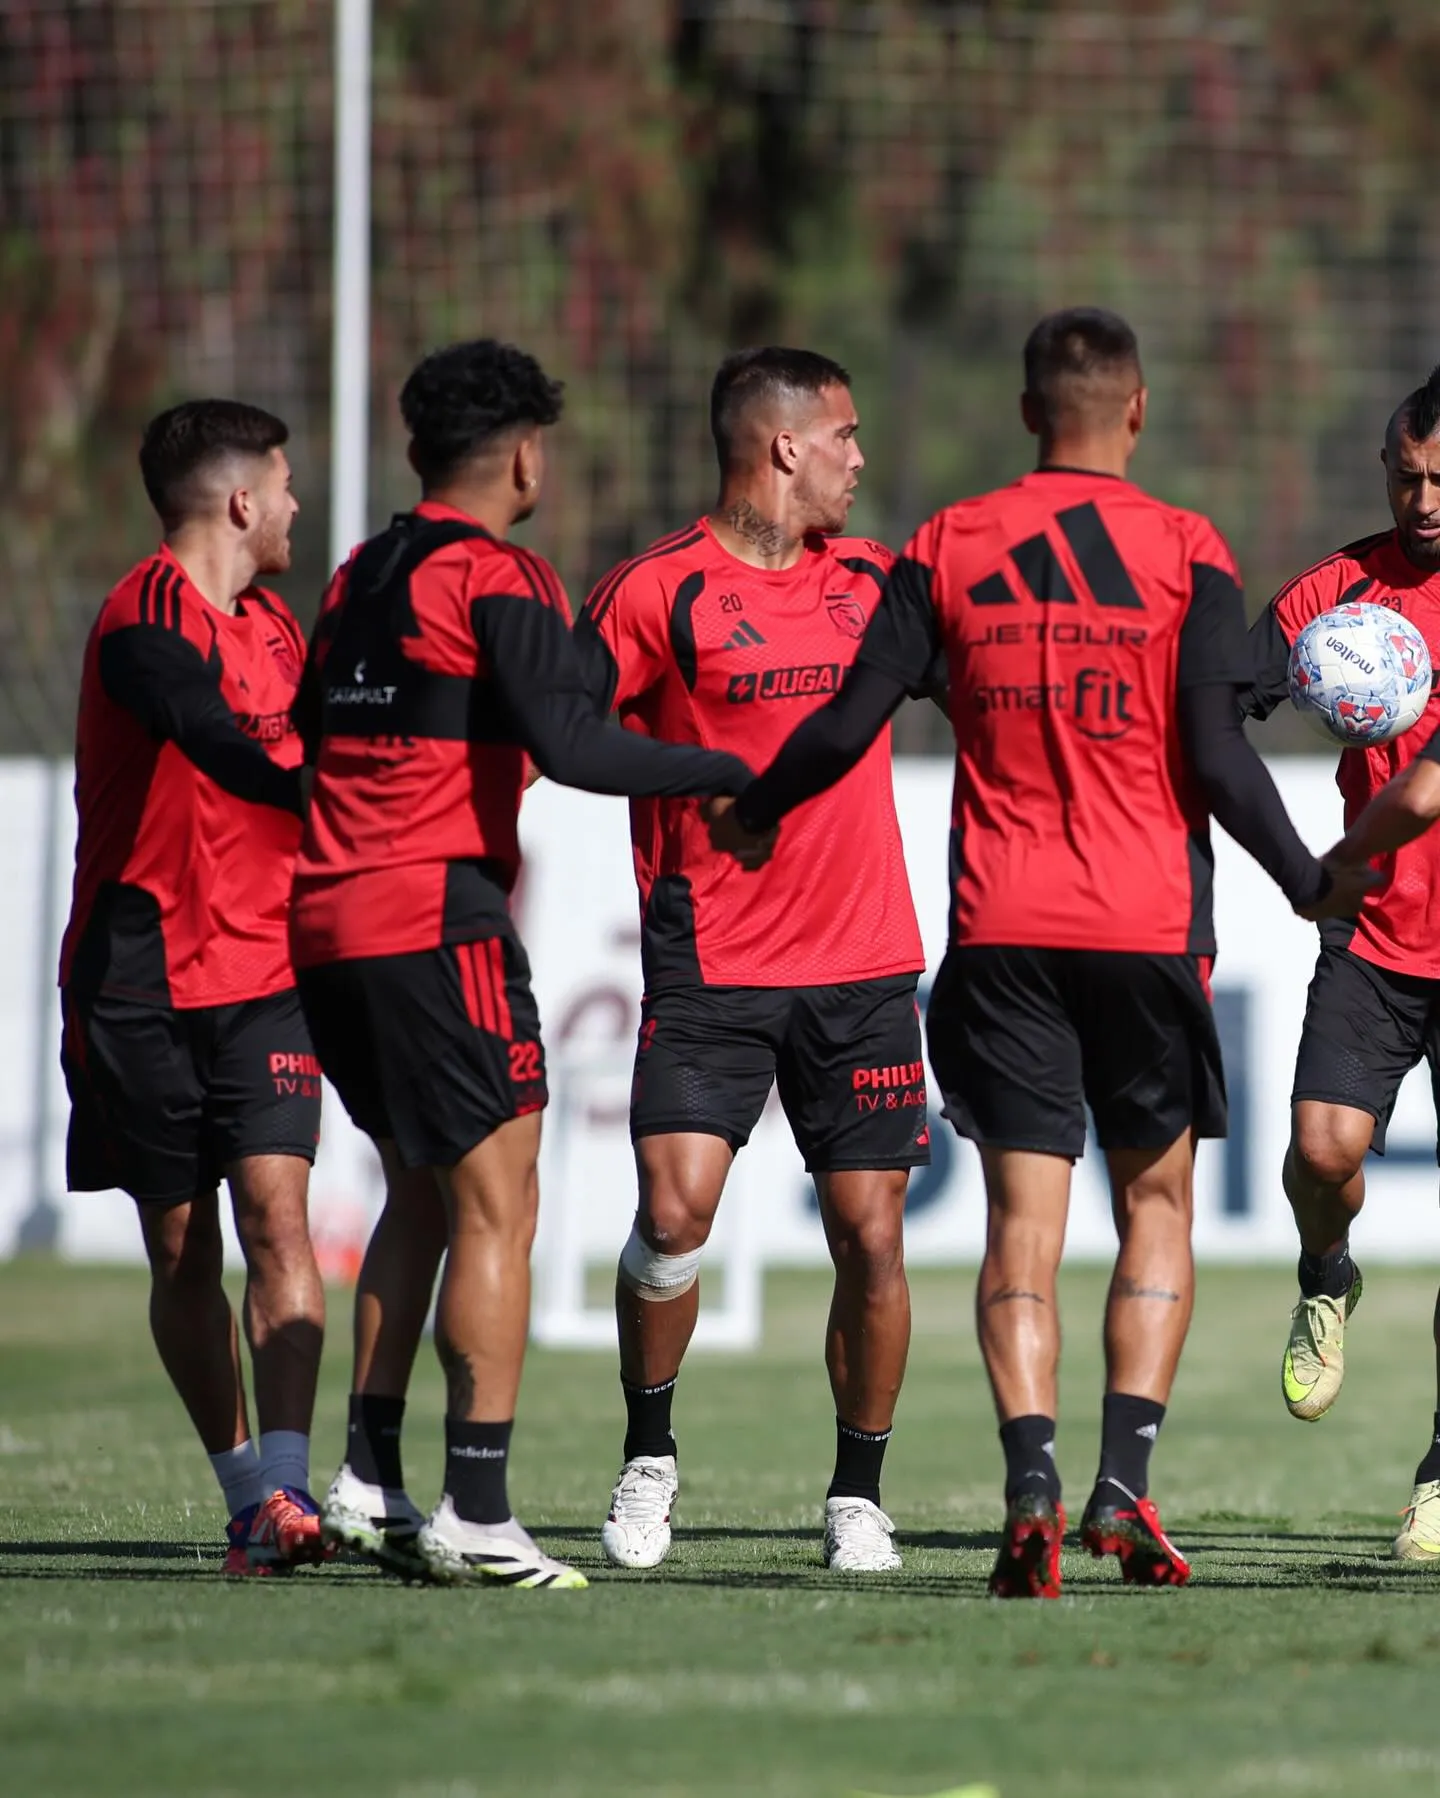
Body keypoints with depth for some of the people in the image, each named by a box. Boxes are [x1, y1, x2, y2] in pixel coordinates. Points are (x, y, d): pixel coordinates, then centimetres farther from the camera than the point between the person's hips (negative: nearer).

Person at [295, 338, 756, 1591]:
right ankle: (477, 1512, -12)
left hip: (325, 921, 8)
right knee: (496, 1203, -6)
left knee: (421, 1192, 18)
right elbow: (572, 747, -19)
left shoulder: (360, 579, 16)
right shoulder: (498, 582, -8)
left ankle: (370, 1477, 14)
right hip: (438, 917, -8)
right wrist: (735, 772, -14)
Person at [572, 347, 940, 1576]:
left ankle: (858, 1497, 14)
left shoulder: (874, 578, 12)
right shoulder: (658, 593, -5)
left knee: (871, 1235, 1)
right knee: (674, 1209, -14)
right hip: (712, 962, -4)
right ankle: (649, 1459, 8)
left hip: (864, 965, 4)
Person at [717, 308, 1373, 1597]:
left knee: (1024, 1219, 1)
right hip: (1148, 924, -1)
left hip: (1002, 925, 1)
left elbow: (849, 724, 1)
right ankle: (1125, 1484, -1)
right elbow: (1216, 755, -8)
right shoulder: (1186, 552, -3)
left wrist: (750, 815, 18)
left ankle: (1033, 1484, -16)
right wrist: (1312, 885, 5)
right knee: (1154, 1203, 12)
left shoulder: (947, 549, 3)